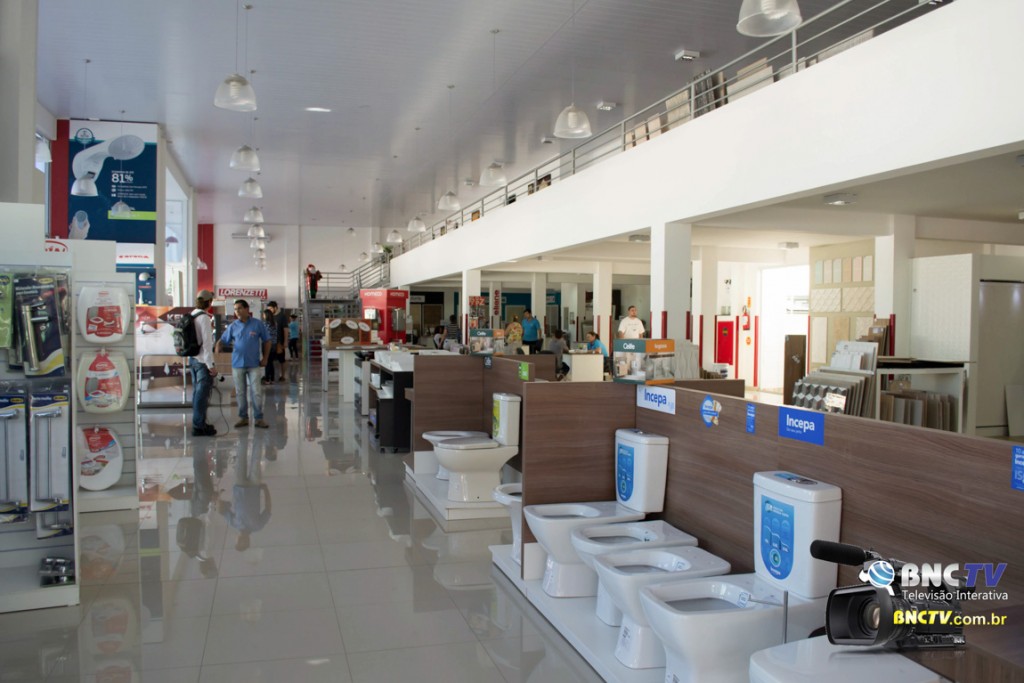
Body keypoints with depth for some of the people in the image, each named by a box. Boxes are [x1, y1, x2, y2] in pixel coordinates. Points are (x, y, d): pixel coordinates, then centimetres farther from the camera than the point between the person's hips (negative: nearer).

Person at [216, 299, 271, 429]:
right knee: (241, 392, 9)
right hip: (238, 364, 2)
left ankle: (259, 418, 6)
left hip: (254, 364, -2)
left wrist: (265, 358, -1)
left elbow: (267, 341, 5)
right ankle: (243, 417, 19)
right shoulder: (233, 326, 3)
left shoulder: (258, 324, -1)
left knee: (256, 392, -2)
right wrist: (218, 346, -19)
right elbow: (223, 339, 3)